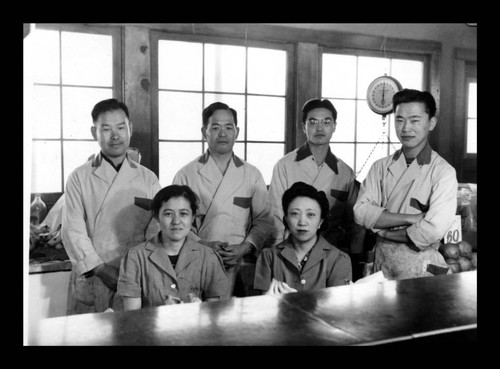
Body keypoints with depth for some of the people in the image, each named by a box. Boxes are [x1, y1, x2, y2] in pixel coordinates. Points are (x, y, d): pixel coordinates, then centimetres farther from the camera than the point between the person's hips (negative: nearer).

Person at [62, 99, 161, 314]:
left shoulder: (148, 178, 8)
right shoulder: (79, 178, 4)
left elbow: (159, 228, 4)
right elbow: (73, 231, -2)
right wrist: (100, 269, -12)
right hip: (90, 279, -1)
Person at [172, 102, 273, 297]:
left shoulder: (252, 174, 9)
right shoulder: (186, 174, 4)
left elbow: (264, 220, 8)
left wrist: (244, 247, -8)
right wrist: (203, 245, -12)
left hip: (243, 264, 2)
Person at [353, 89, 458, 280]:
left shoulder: (443, 172, -12)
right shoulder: (380, 167, 1)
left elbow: (432, 231, -21)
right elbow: (361, 212, -10)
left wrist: (384, 232, -10)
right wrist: (411, 218, -19)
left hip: (420, 266, -4)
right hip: (382, 263, 4)